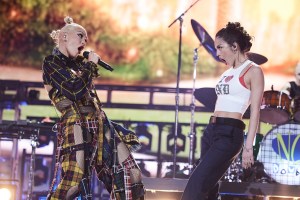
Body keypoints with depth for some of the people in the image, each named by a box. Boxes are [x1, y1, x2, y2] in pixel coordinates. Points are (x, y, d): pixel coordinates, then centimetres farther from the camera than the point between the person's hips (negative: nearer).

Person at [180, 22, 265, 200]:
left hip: (229, 133, -9)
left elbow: (255, 111, -10)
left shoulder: (253, 71, -5)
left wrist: (248, 146, -17)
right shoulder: (228, 72, 19)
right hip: (211, 130, 9)